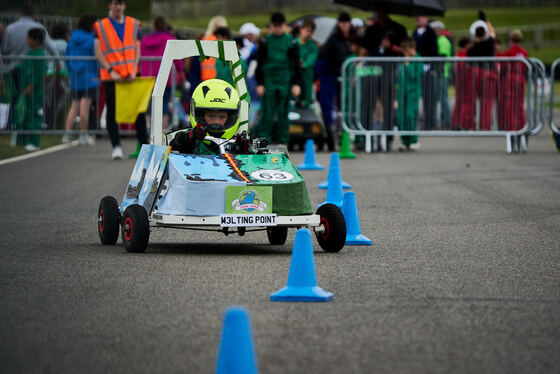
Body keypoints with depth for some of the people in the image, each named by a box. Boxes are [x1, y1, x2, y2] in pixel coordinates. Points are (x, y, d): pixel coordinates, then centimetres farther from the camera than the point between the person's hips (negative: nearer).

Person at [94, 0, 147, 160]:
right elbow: (98, 52, -3)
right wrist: (110, 71, -13)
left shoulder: (133, 24, 8)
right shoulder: (101, 26, 0)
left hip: (131, 74, 2)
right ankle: (116, 146, 5)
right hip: (111, 76, -2)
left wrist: (134, 70, -5)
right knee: (112, 111, -1)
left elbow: (137, 49, 7)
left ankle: (144, 145, 7)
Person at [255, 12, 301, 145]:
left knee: (283, 112, 3)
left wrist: (296, 84, 2)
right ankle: (264, 138, -2)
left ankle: (283, 140, 10)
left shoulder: (291, 42, 5)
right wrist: (260, 83, 1)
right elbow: (259, 64, 7)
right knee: (267, 111, -5)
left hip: (285, 82, 1)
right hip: (269, 80, -1)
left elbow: (296, 64, 8)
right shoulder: (266, 41, 5)